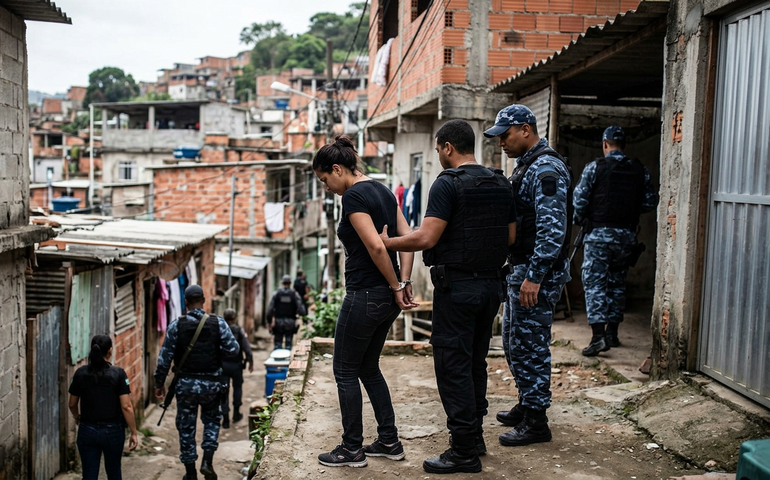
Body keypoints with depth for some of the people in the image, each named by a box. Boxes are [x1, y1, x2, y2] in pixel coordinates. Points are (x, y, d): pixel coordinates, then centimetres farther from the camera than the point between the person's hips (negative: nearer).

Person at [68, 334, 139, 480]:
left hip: (87, 431, 2)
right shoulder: (118, 373, -11)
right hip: (113, 431, -1)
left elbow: (72, 404, 8)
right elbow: (126, 407, -14)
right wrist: (133, 433, -6)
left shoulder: (80, 373, -3)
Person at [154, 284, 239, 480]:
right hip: (211, 383, 1)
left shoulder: (176, 325, -6)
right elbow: (233, 349, -8)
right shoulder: (218, 322, -6)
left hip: (186, 384, 0)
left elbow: (165, 357, -5)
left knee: (186, 427, 12)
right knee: (211, 420, 23)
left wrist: (159, 383, 6)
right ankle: (207, 461, 8)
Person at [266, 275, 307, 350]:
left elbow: (270, 309, -8)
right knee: (288, 344, 7)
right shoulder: (295, 294, -5)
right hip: (290, 323, 0)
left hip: (278, 322, 0)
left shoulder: (276, 294, -4)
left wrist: (269, 322, 1)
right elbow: (300, 310, -13)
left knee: (278, 344, 7)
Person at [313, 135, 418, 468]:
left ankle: (352, 449, 16)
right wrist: (404, 283, 2)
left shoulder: (353, 196, -16)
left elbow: (376, 247, -23)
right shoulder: (382, 190, 12)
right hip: (388, 298, 9)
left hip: (365, 296, -9)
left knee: (345, 371, 6)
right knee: (368, 368, 20)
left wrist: (395, 286, -12)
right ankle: (389, 441, 24)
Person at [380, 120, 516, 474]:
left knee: (453, 365, -1)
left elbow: (426, 238, -20)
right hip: (492, 284, 8)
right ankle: (475, 436, 27)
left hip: (457, 286, -8)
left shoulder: (447, 183, -13)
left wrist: (385, 242, -9)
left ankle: (464, 451, 3)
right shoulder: (501, 184, 10)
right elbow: (510, 236, 13)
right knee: (476, 362, 18)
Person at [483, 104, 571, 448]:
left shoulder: (547, 169, -17)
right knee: (513, 342, 18)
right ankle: (526, 405, 32)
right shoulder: (525, 165, 16)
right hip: (519, 269, 10)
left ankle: (536, 422, 7)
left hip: (537, 274, -10)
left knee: (530, 344, -3)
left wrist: (534, 276, -25)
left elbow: (552, 229, -24)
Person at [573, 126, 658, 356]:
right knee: (617, 282, 16)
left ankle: (598, 335, -13)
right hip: (627, 235, 4)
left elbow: (580, 200, -7)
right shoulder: (641, 170, 4)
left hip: (599, 233, -4)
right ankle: (612, 332, 23)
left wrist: (580, 219, 12)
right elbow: (650, 203, 5)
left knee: (594, 283, -2)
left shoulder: (595, 167, -6)